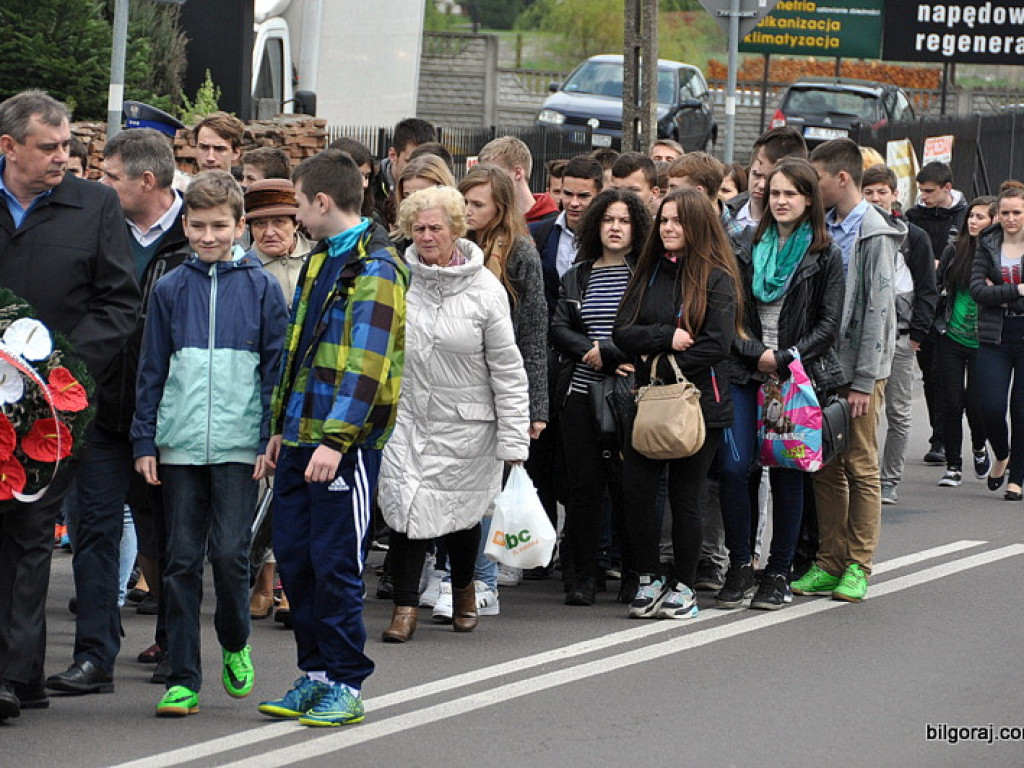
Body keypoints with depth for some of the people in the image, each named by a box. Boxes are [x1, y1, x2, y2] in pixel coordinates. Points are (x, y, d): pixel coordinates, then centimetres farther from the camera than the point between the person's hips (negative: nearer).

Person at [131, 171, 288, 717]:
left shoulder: (261, 287, 2)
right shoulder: (170, 289, 7)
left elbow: (276, 365, 4)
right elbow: (152, 370, 10)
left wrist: (272, 439, -1)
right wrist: (145, 442, 6)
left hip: (239, 444, -2)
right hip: (179, 444, 2)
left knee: (229, 552, -7)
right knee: (182, 559, 2)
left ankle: (235, 644, 20)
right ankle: (183, 680, 6)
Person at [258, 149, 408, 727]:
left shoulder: (375, 270, -12)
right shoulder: (322, 261, 18)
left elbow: (367, 365, -19)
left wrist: (335, 439, -24)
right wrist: (282, 427, 21)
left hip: (344, 445, -9)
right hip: (303, 439, 9)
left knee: (335, 564, -6)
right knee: (294, 557, 9)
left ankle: (345, 685, 2)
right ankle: (316, 675, 18)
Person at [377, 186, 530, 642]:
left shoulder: (485, 289, -8)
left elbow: (507, 369, -5)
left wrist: (513, 440, -7)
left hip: (465, 421, -2)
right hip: (406, 416, 2)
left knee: (461, 511, 8)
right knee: (405, 505, -9)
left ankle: (463, 588, 35)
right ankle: (405, 606, 0)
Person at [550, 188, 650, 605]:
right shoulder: (576, 276, 16)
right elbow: (559, 329, 6)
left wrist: (605, 351, -13)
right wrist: (594, 355, -9)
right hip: (581, 394, 4)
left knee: (626, 482, -4)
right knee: (583, 483, 2)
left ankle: (634, 575, 7)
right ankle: (582, 575, 8)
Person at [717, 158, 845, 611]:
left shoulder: (825, 256, 3)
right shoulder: (748, 248, 11)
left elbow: (828, 325, -1)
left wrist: (784, 359, -11)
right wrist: (755, 353, -8)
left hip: (797, 375, -2)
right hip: (745, 375, 2)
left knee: (786, 472, 1)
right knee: (733, 467, -10)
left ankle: (779, 573, 10)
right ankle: (739, 567, 1)